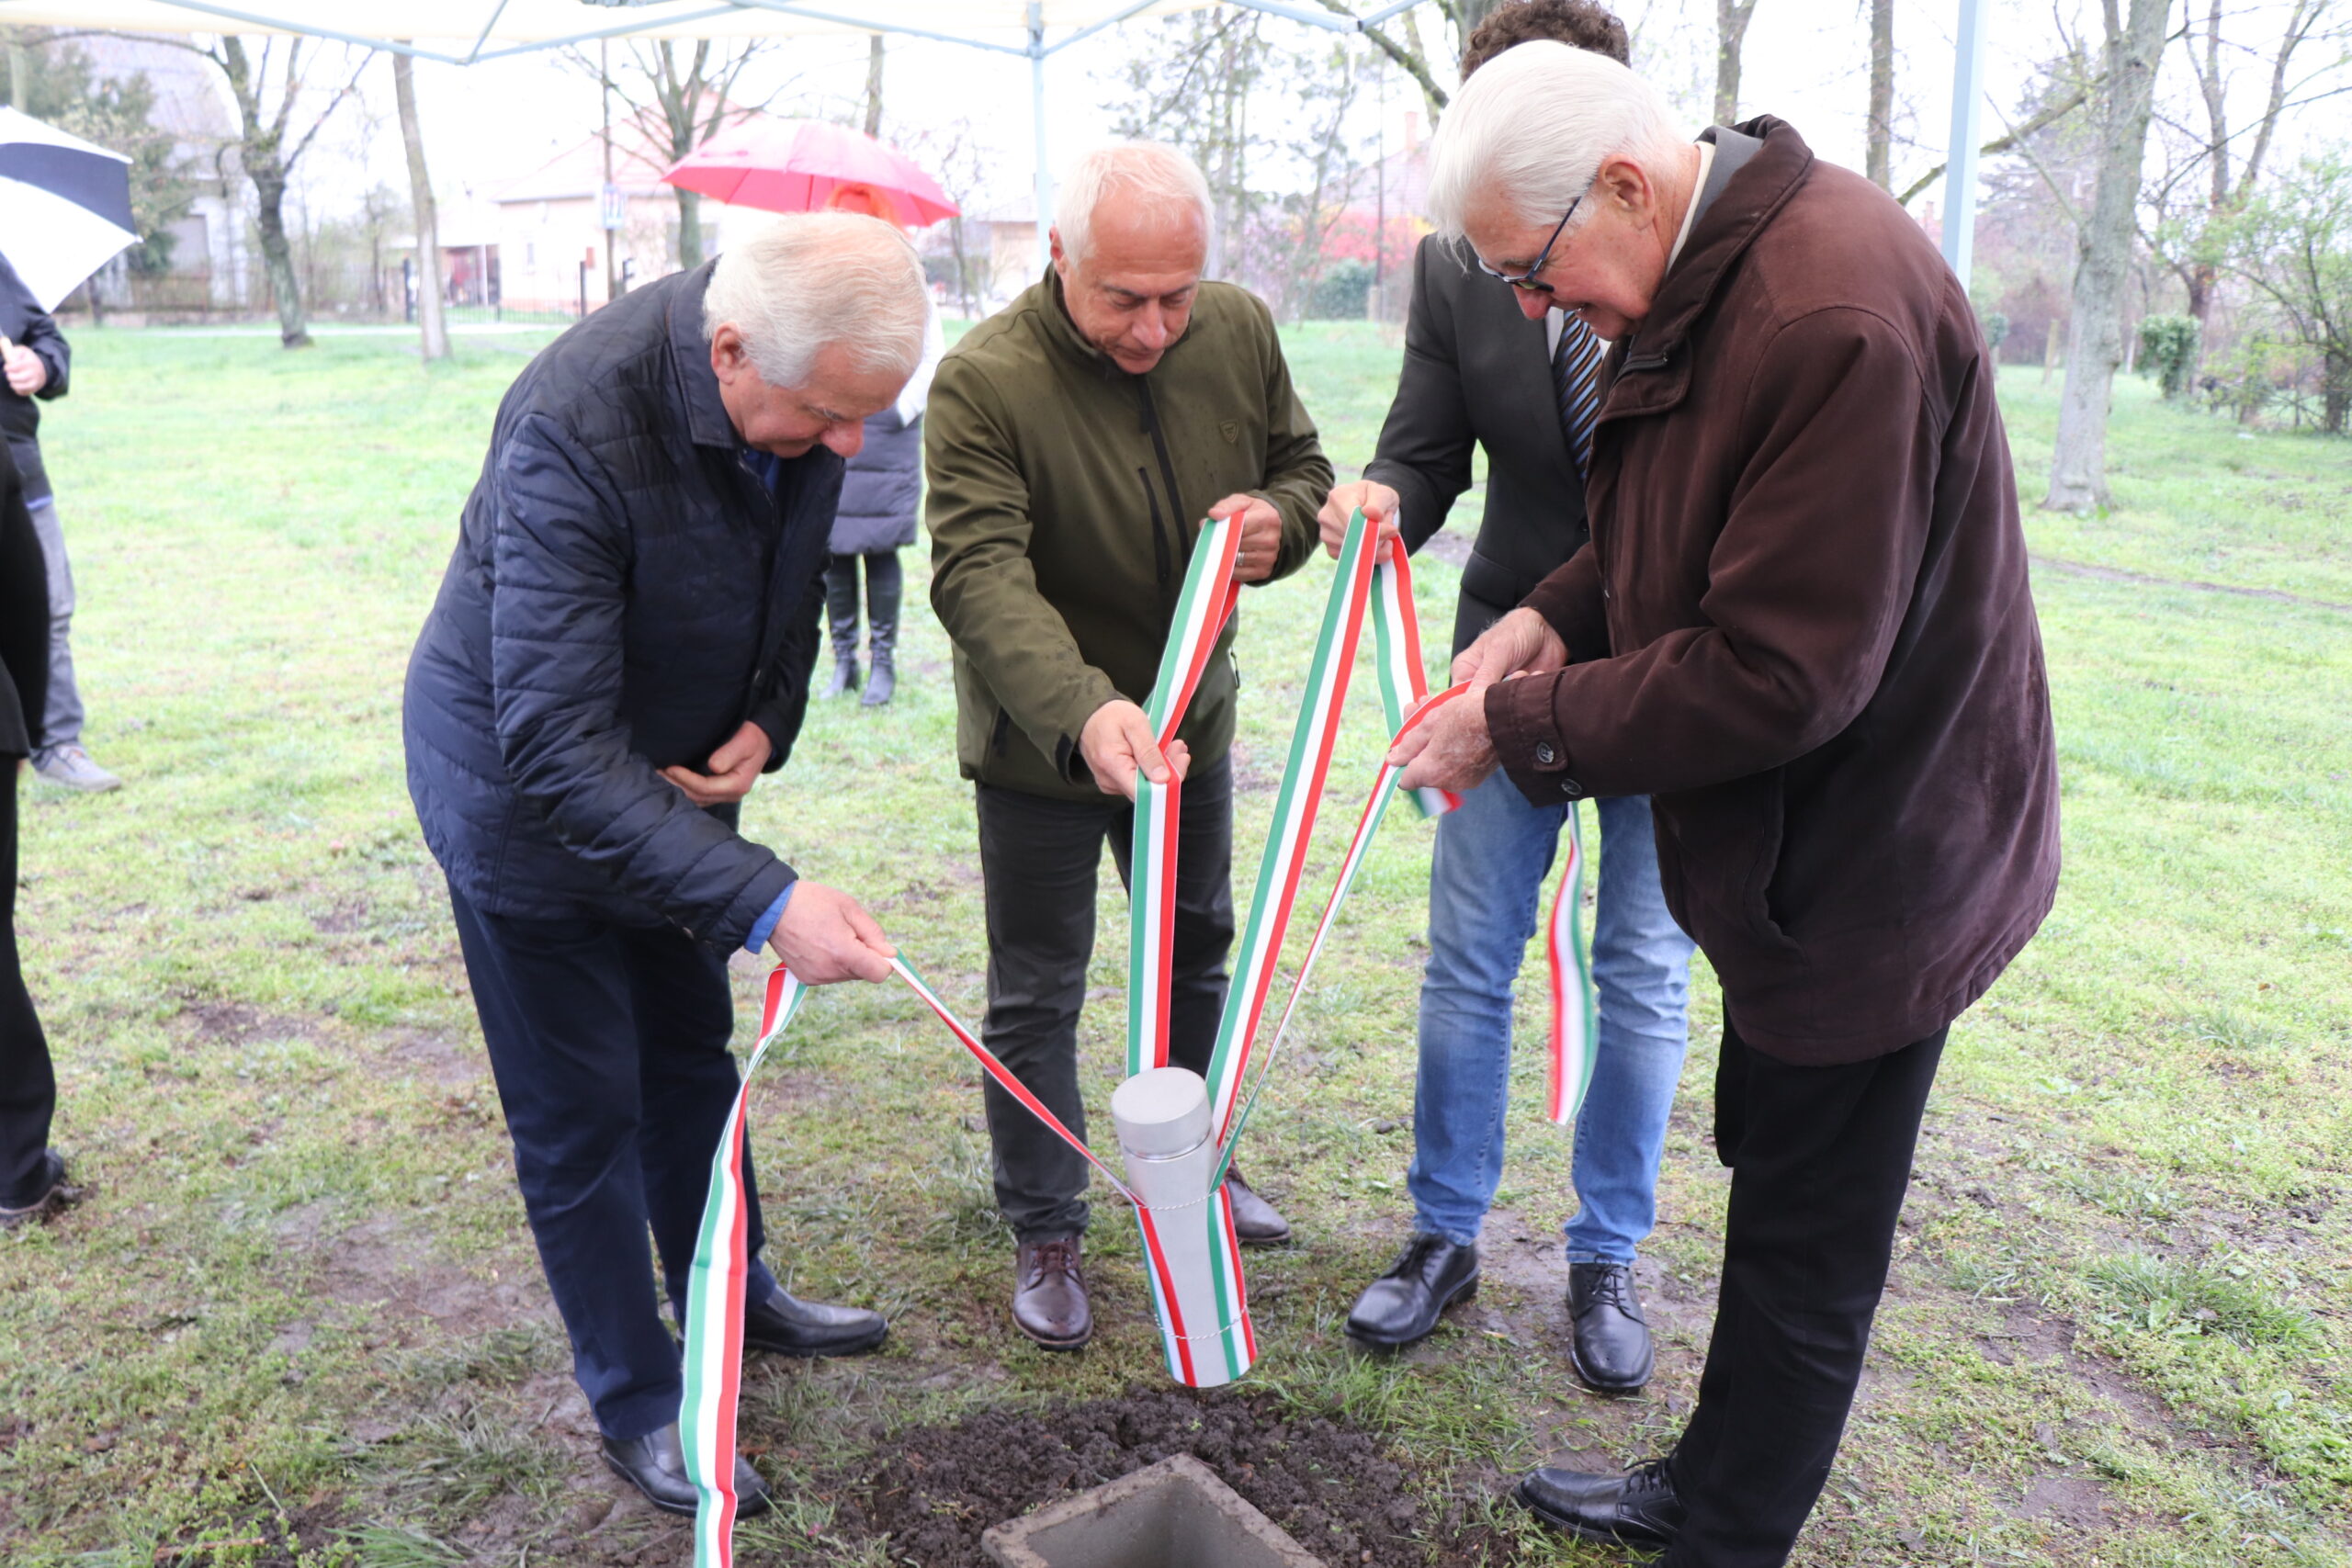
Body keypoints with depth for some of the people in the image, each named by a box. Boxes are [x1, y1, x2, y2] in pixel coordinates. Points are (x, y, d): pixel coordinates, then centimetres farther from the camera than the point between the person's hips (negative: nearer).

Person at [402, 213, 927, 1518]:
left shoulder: (804, 391, -14)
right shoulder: (575, 428, -37)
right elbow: (555, 748, -39)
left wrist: (768, 722, -11)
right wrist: (766, 902, -44)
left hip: (673, 774, 7)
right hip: (524, 788, -6)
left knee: (691, 1052, 20)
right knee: (581, 1113, 4)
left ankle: (733, 1298, 41)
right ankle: (637, 1408, 22)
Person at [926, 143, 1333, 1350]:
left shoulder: (1239, 332, -8)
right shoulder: (984, 380, -25)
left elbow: (1303, 467, 6)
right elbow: (979, 573, -34)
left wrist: (1279, 518, -19)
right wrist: (1083, 711, -51)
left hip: (1189, 720, 6)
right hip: (1040, 743, -5)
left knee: (1196, 954, 22)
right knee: (1036, 998, 7)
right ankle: (1044, 1233, 28)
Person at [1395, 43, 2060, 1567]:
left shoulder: (1837, 316, -28)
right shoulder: (1703, 276, 5)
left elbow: (1781, 673, -28)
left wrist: (1521, 727, -19)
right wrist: (1558, 612, -1)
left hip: (1867, 865, -10)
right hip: (1789, 845, 10)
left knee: (1803, 1255, 7)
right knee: (1776, 1183, 23)